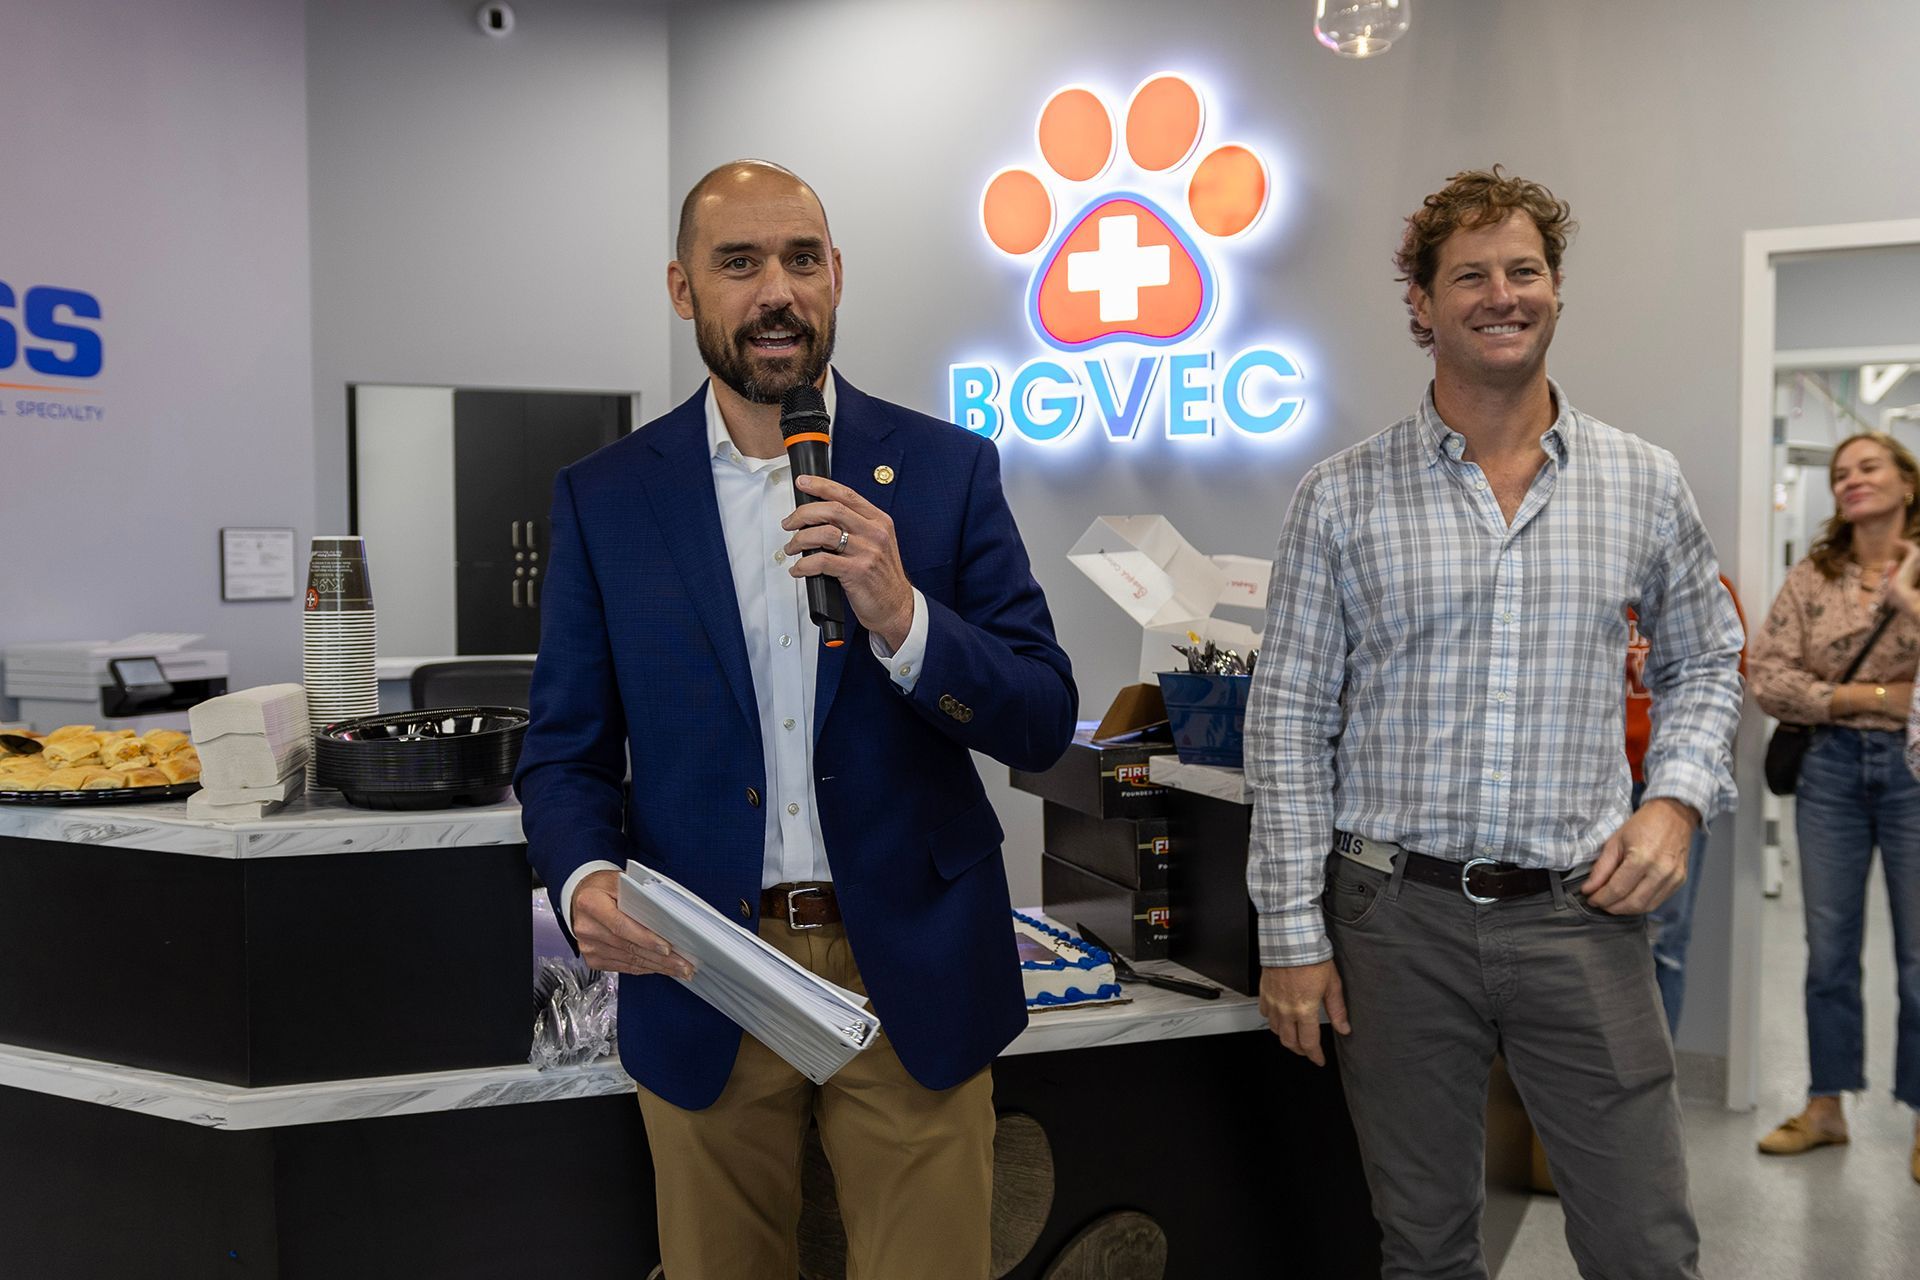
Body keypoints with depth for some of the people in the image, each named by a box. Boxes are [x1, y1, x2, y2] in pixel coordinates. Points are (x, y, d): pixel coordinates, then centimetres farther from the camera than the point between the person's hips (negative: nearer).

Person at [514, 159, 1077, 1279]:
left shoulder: (948, 469, -1)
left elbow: (1043, 725, -5)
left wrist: (901, 618, -22)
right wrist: (586, 880, -18)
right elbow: (567, 754, 3)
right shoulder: (606, 499, 1)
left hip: (913, 976, 0)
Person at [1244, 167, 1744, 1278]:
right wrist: (1292, 934, -3)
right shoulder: (1343, 497, -1)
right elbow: (1289, 726, 0)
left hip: (1581, 913, 1)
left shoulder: (1646, 485, 5)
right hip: (1397, 916, -1)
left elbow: (1706, 662, 17)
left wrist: (1676, 800, -2)